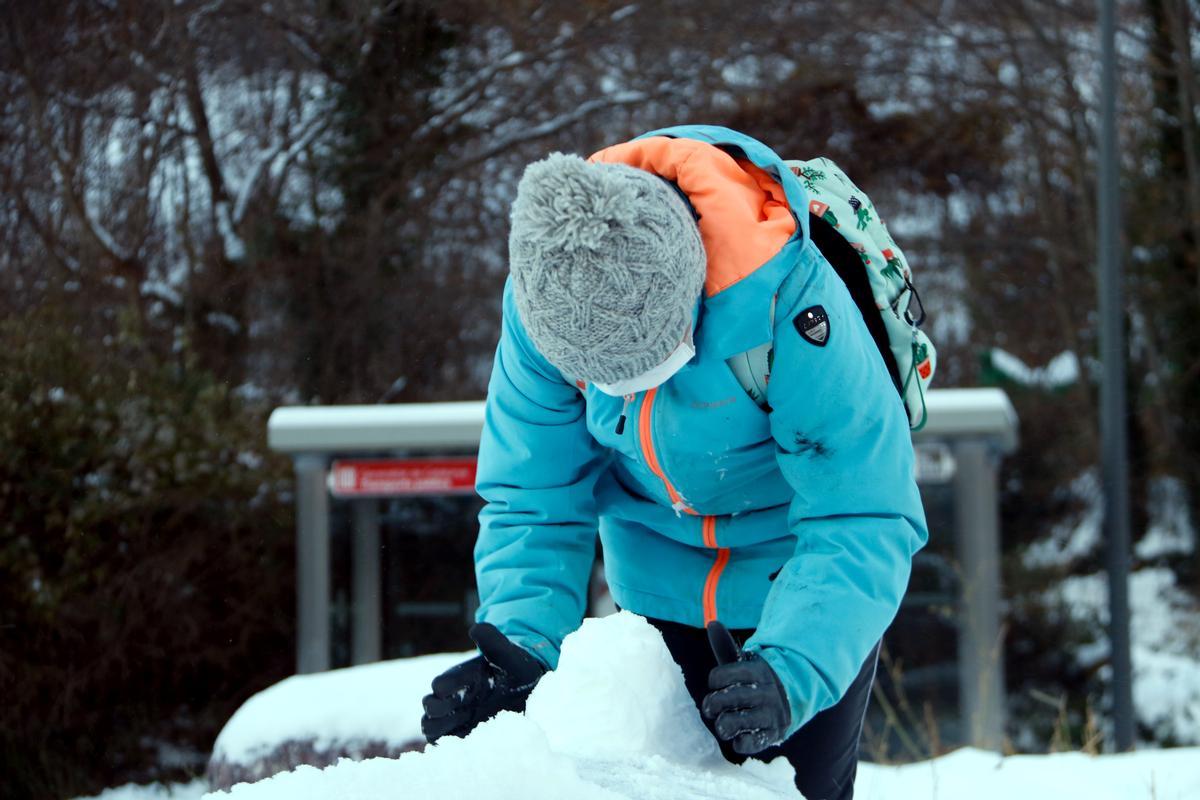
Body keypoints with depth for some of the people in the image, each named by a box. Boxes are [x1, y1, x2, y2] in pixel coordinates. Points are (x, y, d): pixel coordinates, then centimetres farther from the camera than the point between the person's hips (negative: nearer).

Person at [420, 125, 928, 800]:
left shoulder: (787, 298, -37)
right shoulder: (544, 297, -24)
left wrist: (791, 670, -49)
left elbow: (861, 523, -34)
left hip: (800, 583, -3)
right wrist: (522, 642, -29)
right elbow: (533, 501, -12)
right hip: (661, 587, 4)